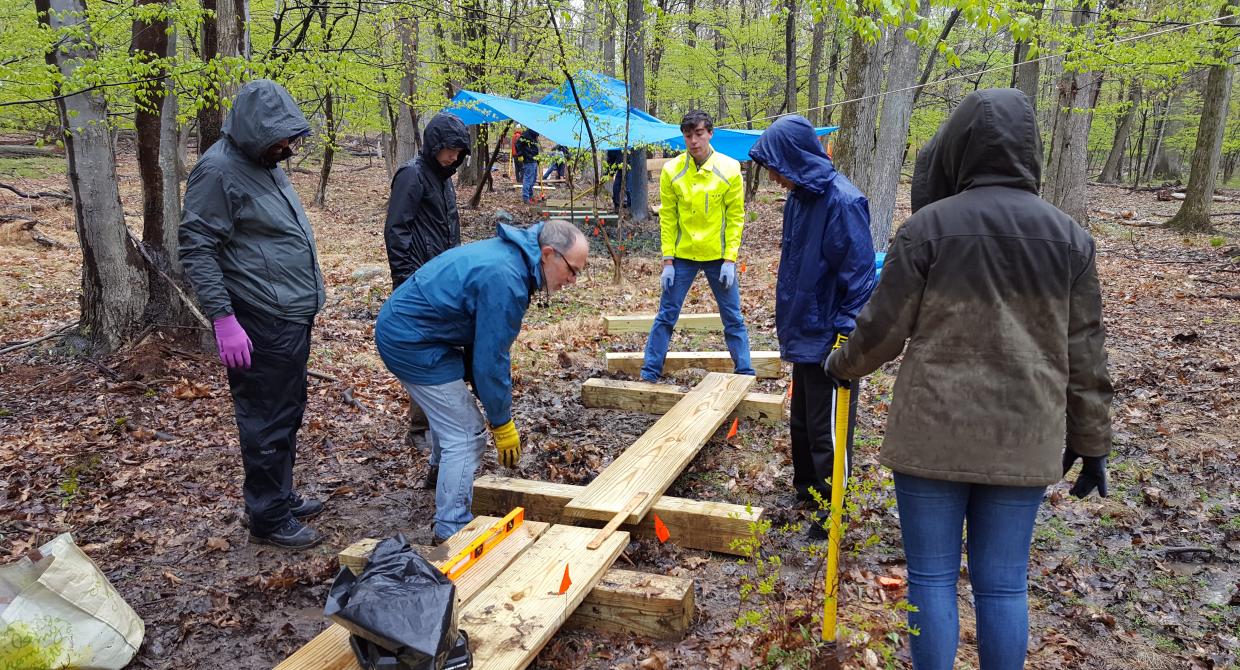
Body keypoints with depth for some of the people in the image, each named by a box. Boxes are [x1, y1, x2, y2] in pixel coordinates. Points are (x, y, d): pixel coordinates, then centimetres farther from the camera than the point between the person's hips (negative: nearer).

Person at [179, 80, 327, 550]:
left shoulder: (265, 164, 13)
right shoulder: (219, 170, -15)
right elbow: (196, 249, -17)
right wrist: (223, 318, -22)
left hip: (294, 318, 9)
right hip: (261, 325, -9)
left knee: (288, 414, 19)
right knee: (267, 423, 1)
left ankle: (282, 496, 34)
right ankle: (268, 519, 15)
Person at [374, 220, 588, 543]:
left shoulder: (510, 252, 4)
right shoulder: (505, 280, -28)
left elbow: (485, 341, 12)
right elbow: (490, 358, -23)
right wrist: (502, 423, -10)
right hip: (411, 341, -11)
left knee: (452, 407, 32)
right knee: (467, 434, -8)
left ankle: (444, 471, 56)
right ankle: (452, 529, 2)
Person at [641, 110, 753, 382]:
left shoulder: (729, 169, -7)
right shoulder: (672, 170, -4)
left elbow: (735, 217, -4)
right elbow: (667, 217, -1)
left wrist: (730, 259, -10)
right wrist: (667, 260, -5)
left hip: (719, 256, 0)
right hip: (682, 255, 1)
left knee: (733, 318, 8)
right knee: (666, 316, 5)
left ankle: (746, 375, 19)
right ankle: (649, 374, 15)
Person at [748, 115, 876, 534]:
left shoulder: (842, 201, -21)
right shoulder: (798, 197, 7)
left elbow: (859, 274, -20)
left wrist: (846, 334, -21)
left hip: (828, 339, -9)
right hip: (803, 334, 9)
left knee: (827, 429, 3)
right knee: (801, 421, 20)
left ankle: (833, 509, 18)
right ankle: (806, 488, 37)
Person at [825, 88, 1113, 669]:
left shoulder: (928, 226, -8)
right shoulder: (1067, 235, 2)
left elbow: (883, 330, -5)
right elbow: (1083, 352, 5)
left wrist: (841, 365, 15)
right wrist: (1091, 441, 14)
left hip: (933, 432, -3)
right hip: (1024, 439, 3)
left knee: (932, 577, 9)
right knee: (1004, 583, 14)